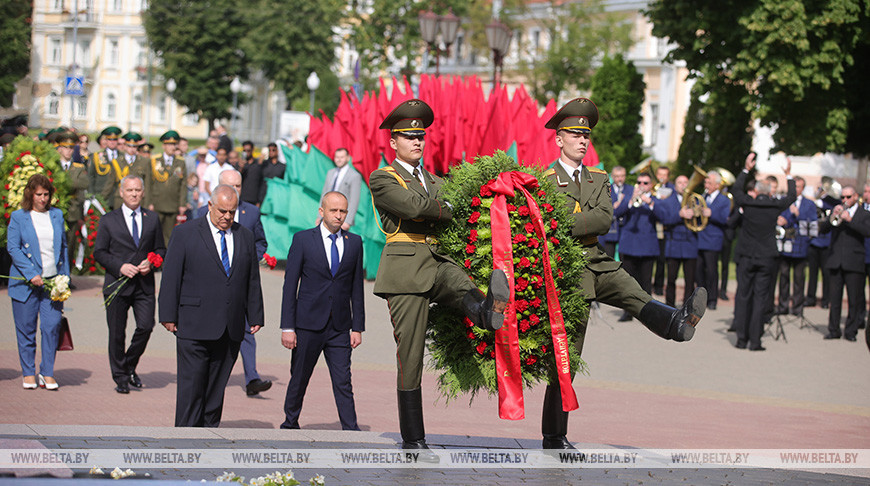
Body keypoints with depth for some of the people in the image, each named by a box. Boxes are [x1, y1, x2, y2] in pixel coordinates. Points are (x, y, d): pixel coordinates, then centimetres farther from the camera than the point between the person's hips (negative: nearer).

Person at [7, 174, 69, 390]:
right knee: (26, 329, 1)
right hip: (25, 283, -2)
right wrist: (31, 274, -14)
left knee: (52, 327, -5)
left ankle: (47, 373, 5)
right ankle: (28, 373, 13)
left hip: (53, 281, 2)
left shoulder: (57, 215, 13)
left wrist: (65, 277, 10)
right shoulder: (18, 217, 2)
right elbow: (13, 248, -5)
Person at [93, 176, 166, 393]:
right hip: (117, 285, -1)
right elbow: (99, 253, 2)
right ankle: (120, 377, 14)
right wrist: (120, 266, -13)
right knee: (117, 333, 1)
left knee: (146, 325, -11)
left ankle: (130, 366, 13)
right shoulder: (108, 220, 4)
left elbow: (160, 249, 15)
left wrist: (150, 263, -6)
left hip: (144, 284, 2)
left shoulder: (152, 219, 11)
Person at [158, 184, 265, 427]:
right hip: (194, 326, -4)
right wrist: (168, 315, -6)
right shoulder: (185, 234, 1)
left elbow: (253, 281, 16)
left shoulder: (245, 237, 12)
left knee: (217, 385, 6)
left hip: (231, 329, 4)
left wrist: (255, 317, 11)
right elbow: (170, 277, -1)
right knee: (192, 383, -5)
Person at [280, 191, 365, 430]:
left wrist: (358, 327, 4)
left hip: (339, 328, 2)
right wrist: (287, 327, -8)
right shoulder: (303, 239, -1)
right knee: (299, 380, 8)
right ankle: (290, 424, 27)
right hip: (308, 325, -2)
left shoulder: (354, 242, 8)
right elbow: (290, 285, -2)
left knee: (343, 382, -5)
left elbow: (357, 287, 10)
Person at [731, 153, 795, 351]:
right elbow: (792, 197, 15)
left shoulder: (748, 203, -6)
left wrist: (746, 169, 23)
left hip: (746, 257, 0)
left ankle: (741, 339, 7)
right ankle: (755, 340, -3)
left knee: (743, 297, 7)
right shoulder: (775, 206, -5)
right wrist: (789, 175, 26)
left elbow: (737, 189, 15)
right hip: (766, 258, 0)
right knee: (760, 299, 1)